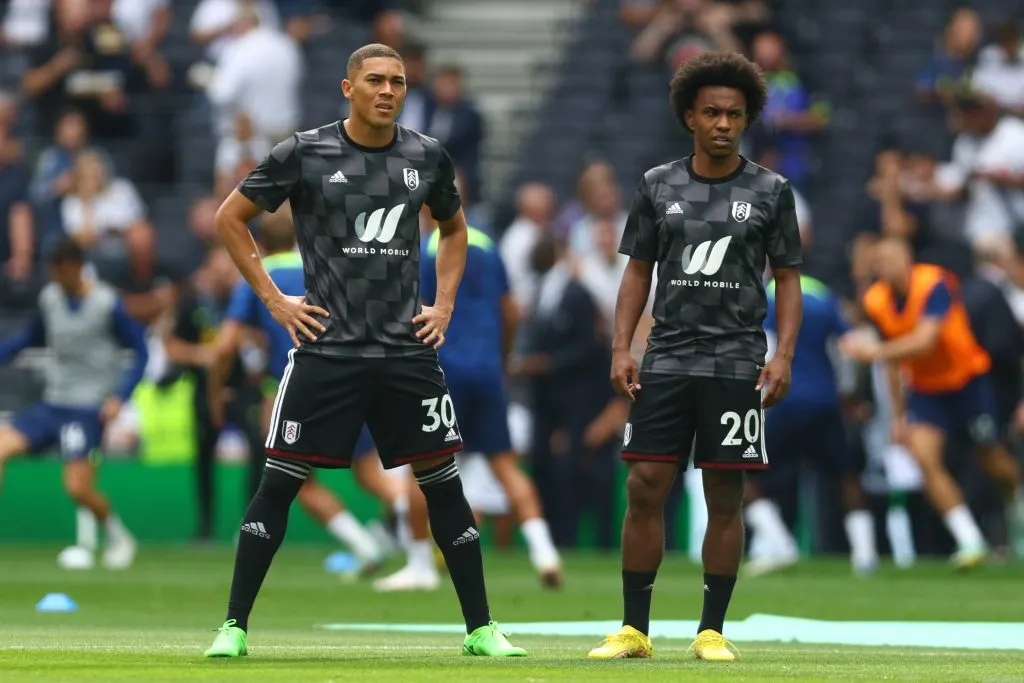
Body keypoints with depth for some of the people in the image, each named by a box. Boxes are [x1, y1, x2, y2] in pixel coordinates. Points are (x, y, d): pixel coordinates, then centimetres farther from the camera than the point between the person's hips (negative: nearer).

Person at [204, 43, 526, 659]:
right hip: (327, 348, -3)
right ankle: (234, 626, 4)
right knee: (279, 483, -4)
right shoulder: (305, 154, -4)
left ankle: (482, 629, 10)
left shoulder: (427, 158, 6)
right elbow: (231, 219, 5)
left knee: (444, 484, 2)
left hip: (408, 350, 3)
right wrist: (273, 300, -1)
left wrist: (444, 305, 12)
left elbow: (454, 228, 25)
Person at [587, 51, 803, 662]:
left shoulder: (770, 192, 3)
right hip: (667, 359, 2)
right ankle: (634, 629, 5)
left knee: (725, 497, 0)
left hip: (736, 362, -2)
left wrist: (783, 355, -7)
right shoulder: (659, 187, 8)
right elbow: (638, 272, 12)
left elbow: (788, 279, 4)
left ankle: (712, 631, 7)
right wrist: (622, 348, 2)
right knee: (645, 489, -2)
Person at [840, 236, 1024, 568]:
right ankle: (970, 542, -13)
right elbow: (894, 362, 6)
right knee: (925, 459, -18)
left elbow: (925, 341, -37)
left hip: (968, 381, -4)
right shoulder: (876, 301, -7)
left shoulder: (934, 285, -24)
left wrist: (875, 351, -44)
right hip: (925, 388, 4)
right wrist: (898, 414, 8)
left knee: (993, 460, 8)